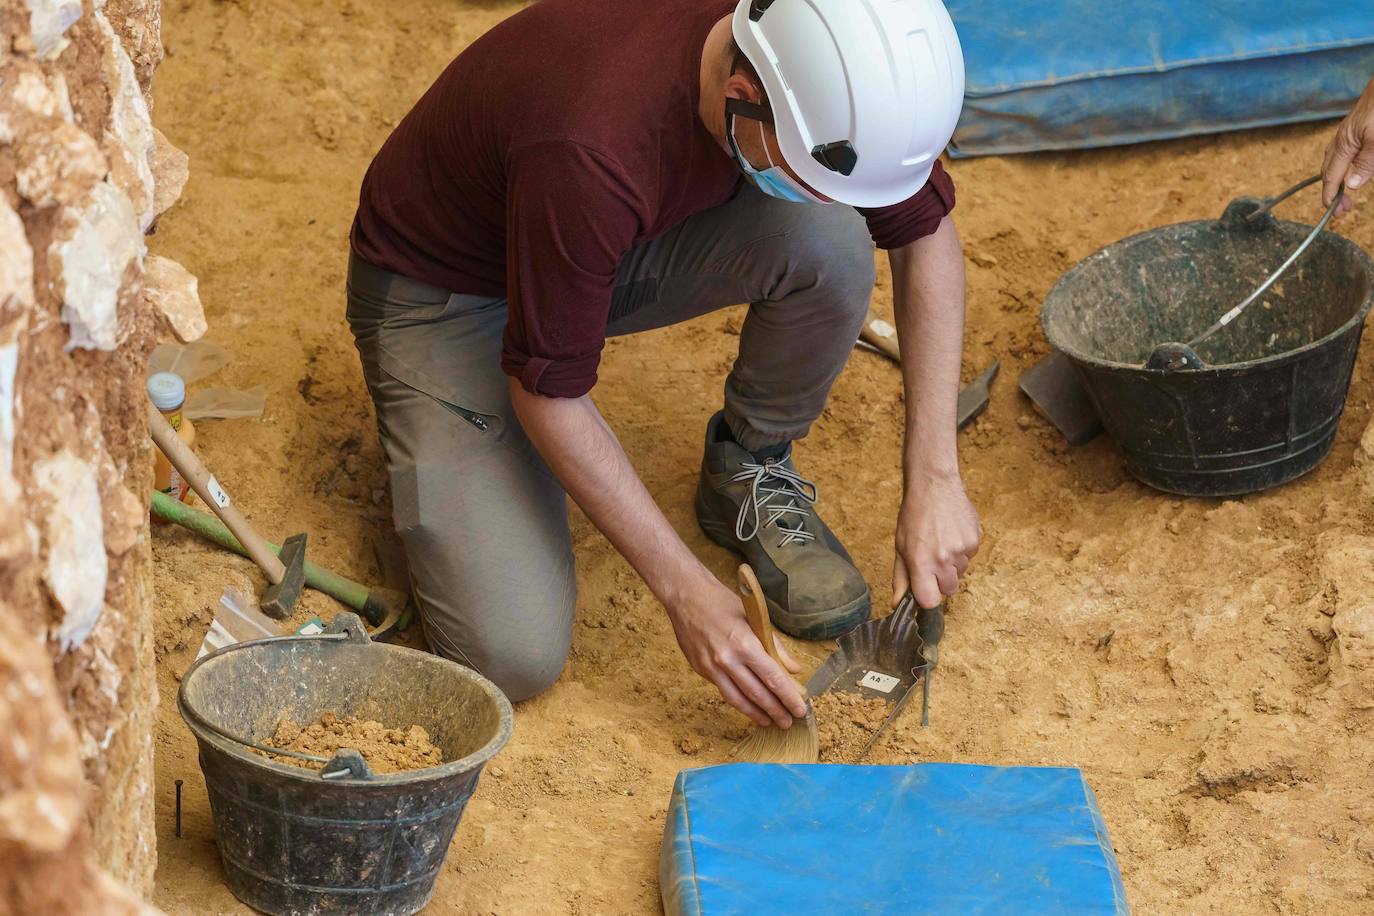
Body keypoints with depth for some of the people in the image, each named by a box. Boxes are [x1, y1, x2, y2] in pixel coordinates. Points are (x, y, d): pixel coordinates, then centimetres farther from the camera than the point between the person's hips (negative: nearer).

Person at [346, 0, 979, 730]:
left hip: (614, 241, 5)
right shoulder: (595, 152, -41)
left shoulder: (823, 69, -23)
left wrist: (934, 481, -12)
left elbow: (926, 232, -6)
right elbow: (546, 390, -26)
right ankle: (425, 448, 10)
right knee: (513, 658, -20)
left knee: (828, 244, -26)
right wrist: (686, 591, -24)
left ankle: (752, 476, 2)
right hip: (443, 292, -5)